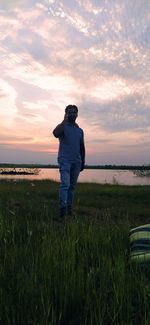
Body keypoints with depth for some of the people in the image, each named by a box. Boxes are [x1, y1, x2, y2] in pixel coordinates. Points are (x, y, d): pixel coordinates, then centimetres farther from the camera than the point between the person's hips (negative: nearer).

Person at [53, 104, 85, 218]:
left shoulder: (80, 130, 16)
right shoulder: (63, 126, 0)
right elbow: (55, 133, -25)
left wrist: (83, 162, 15)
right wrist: (65, 120, -17)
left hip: (77, 161, 5)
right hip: (64, 160, -5)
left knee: (72, 186, 7)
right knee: (65, 184, -16)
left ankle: (69, 208, 15)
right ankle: (63, 208, -17)